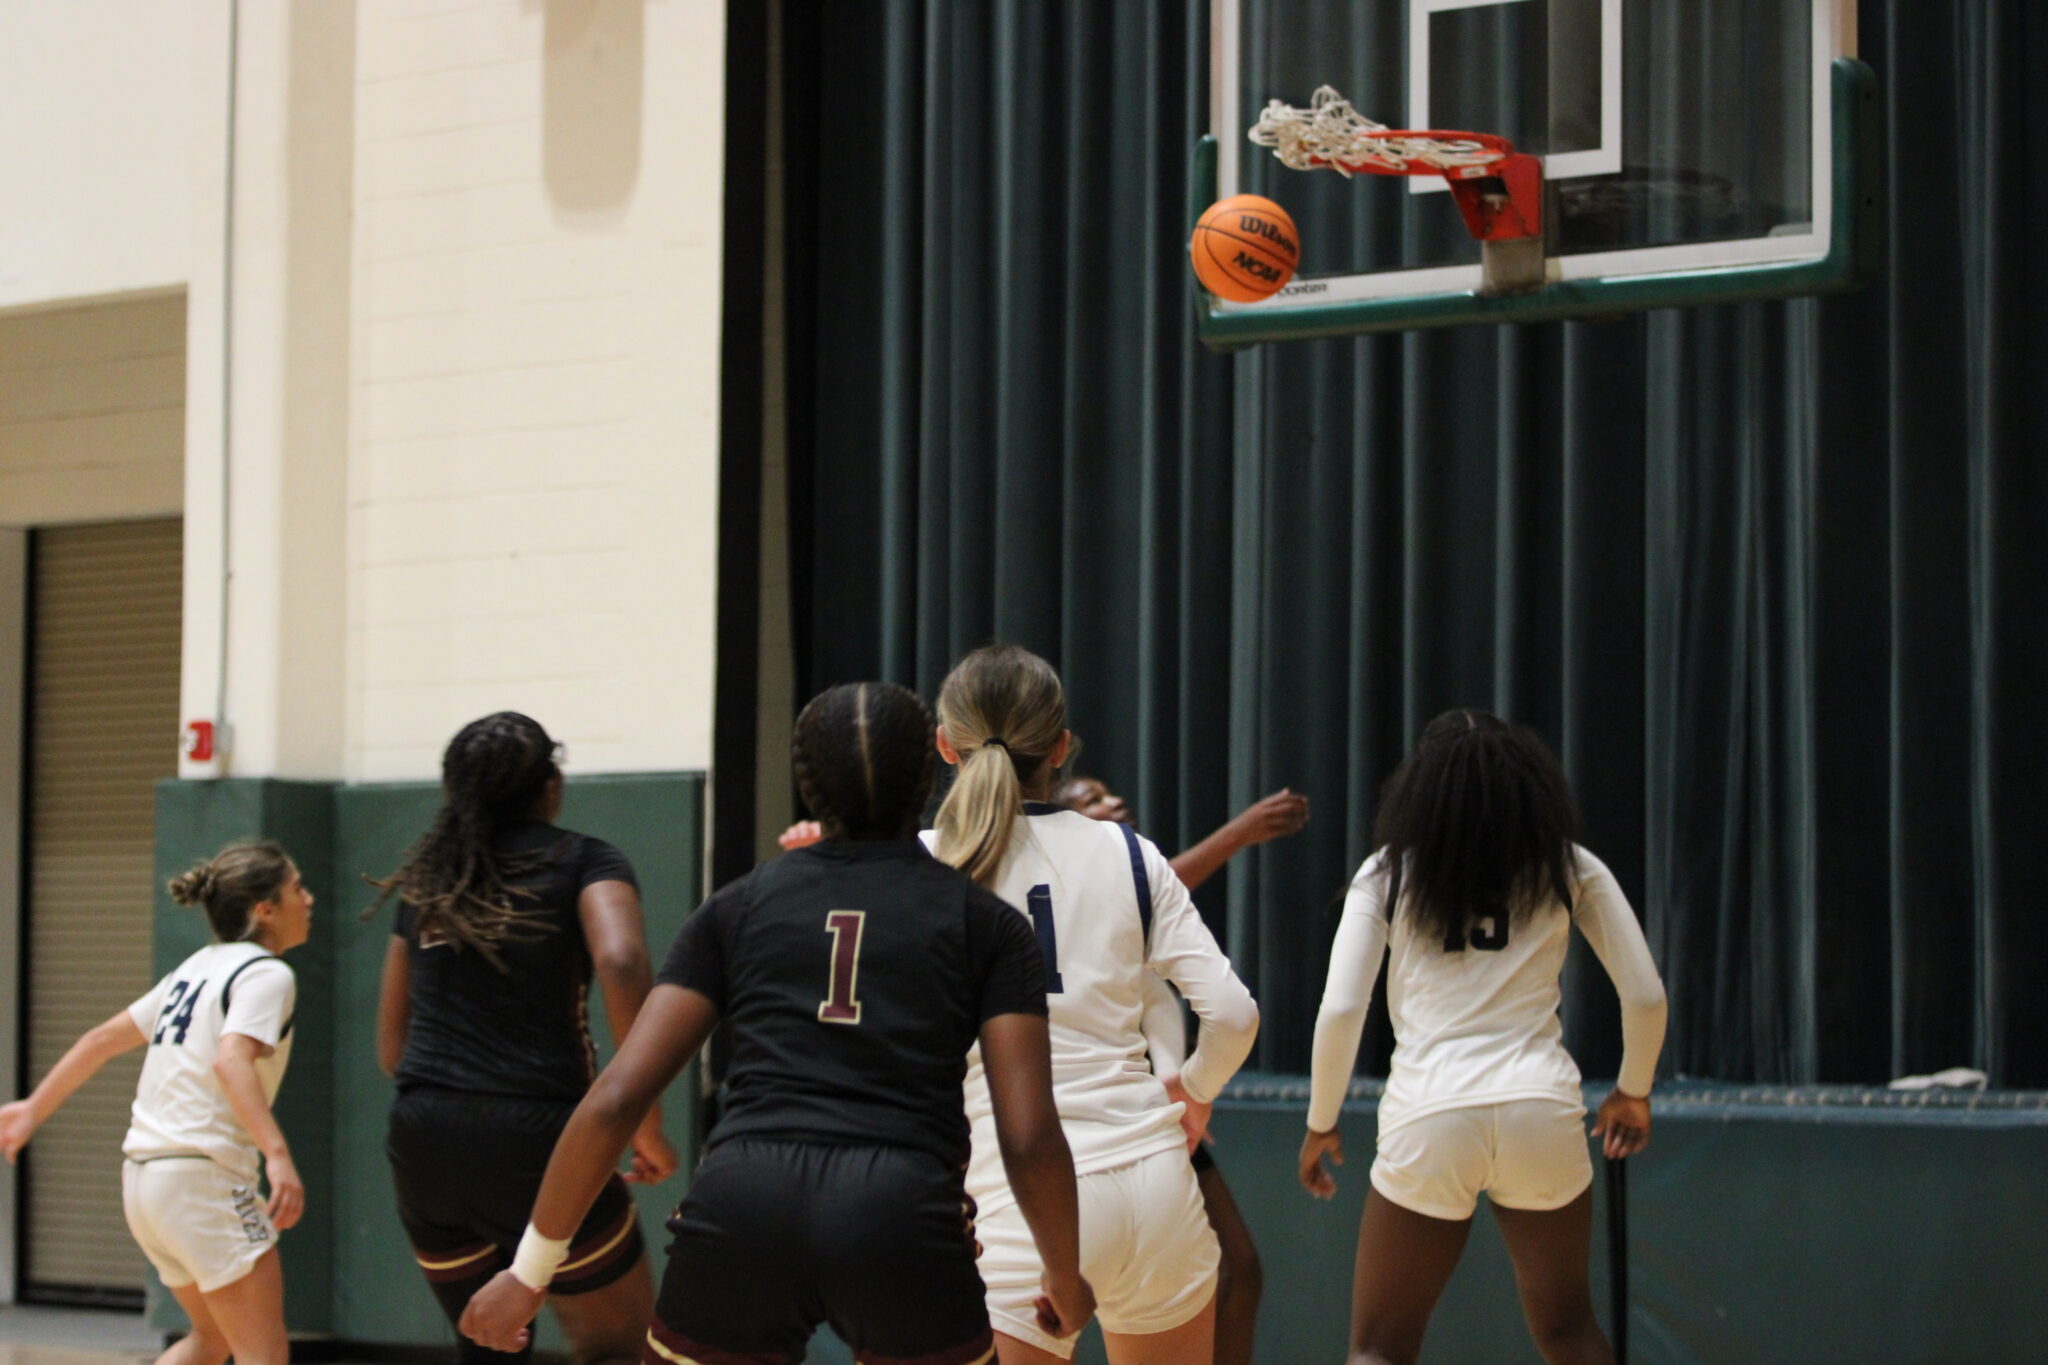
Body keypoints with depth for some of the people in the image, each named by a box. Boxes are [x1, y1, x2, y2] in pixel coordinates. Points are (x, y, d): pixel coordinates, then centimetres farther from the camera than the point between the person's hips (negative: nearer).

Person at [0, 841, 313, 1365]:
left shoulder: (198, 968, 18)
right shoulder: (267, 973, -8)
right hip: (203, 1177, -9)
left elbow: (103, 1039, 21)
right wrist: (278, 1154, -35)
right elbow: (230, 1060, -26)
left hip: (144, 1174, 9)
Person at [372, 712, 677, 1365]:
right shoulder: (583, 860, 2)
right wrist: (645, 1120, -14)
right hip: (537, 1137, -5)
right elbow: (621, 963, -18)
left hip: (422, 1139, 5)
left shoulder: (427, 877, 18)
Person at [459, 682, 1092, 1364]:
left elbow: (615, 1099, 10)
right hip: (904, 1218, -1)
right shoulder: (987, 922, 14)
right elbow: (1028, 1136, 5)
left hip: (741, 1208, 1)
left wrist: (531, 1269, 17)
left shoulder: (740, 906, 18)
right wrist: (1067, 1281, 21)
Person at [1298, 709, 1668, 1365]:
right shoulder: (1570, 870, 7)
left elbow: (1339, 1010, -4)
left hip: (1429, 1120, -1)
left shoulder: (1389, 875, 3)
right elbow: (1646, 995, 7)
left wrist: (1321, 1124, 9)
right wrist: (1633, 1092, 24)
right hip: (1542, 1109, 2)